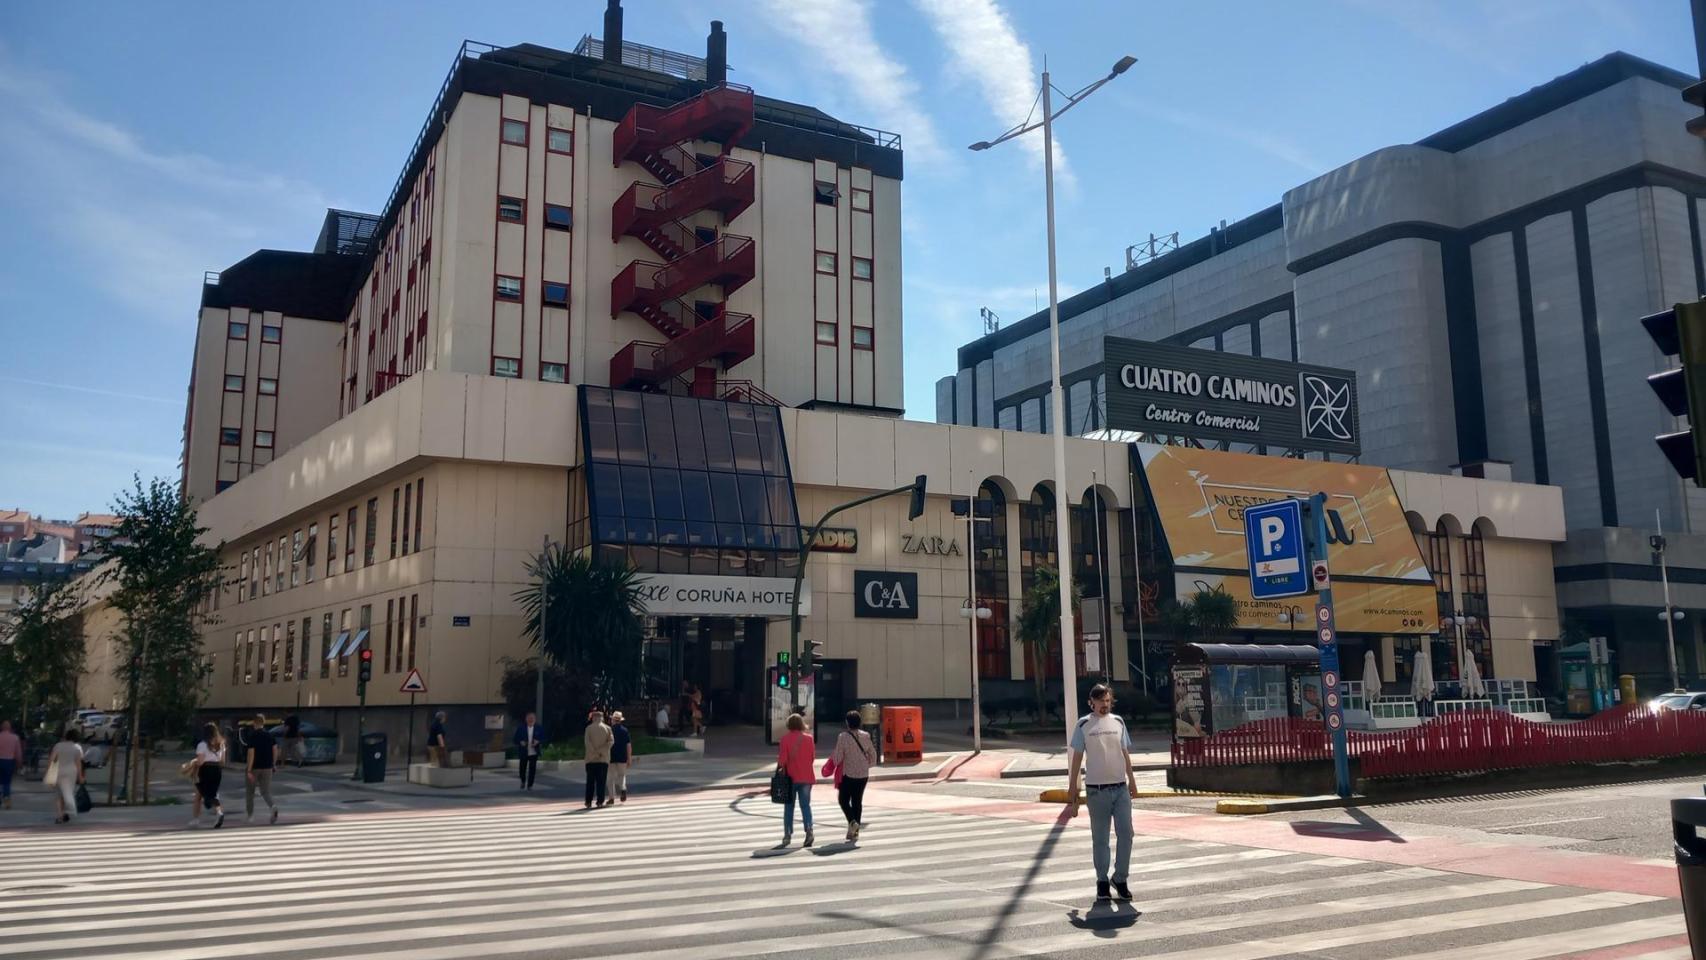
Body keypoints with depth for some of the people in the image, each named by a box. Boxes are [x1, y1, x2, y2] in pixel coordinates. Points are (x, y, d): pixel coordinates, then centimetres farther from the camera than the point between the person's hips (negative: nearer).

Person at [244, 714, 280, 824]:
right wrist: (274, 764, 15)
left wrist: (249, 770, -17)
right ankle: (273, 806, -24)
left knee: (249, 792, 16)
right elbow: (275, 750, 3)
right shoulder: (270, 735, 3)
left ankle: (250, 814, 25)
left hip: (254, 767, -4)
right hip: (267, 767, 4)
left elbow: (251, 753, -17)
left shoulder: (252, 736, -12)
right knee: (266, 791, 4)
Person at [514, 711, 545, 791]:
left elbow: (543, 738, 3)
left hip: (534, 752, 0)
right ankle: (523, 781, 39)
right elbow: (516, 739, 0)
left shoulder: (539, 728, 0)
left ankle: (530, 785, 8)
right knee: (522, 768, 12)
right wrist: (520, 742, -19)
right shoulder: (521, 728, -1)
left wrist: (538, 742, -17)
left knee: (532, 769, -2)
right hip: (523, 752, 0)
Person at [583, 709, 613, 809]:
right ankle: (601, 801, -3)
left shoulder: (589, 728, 2)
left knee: (590, 781, 5)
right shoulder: (607, 728, 5)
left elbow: (587, 742, -9)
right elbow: (611, 741, -6)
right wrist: (601, 751, -8)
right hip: (604, 759, 0)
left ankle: (589, 802, 4)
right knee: (601, 781, 2)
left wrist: (595, 752, -9)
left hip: (591, 759, 0)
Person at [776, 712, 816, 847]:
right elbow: (813, 757, 5)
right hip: (806, 777, 1)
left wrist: (780, 765, 10)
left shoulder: (785, 738, -9)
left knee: (789, 806, 11)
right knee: (805, 805, 7)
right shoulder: (809, 738, -1)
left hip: (791, 777, -1)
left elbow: (782, 759, -10)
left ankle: (787, 835, 12)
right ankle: (809, 829, -14)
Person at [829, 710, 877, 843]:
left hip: (848, 774, -4)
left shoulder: (843, 737, -14)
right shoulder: (866, 736, 0)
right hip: (863, 774, 4)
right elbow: (873, 756, 6)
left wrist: (832, 755, 9)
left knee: (844, 799, 10)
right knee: (857, 801, 13)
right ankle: (855, 831, 14)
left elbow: (837, 758, -12)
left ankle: (852, 822, -13)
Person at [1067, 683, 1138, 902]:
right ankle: (1102, 881, 17)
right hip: (1096, 789, -3)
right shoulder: (1084, 725, -1)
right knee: (1100, 838, 5)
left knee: (1125, 833, -2)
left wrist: (1132, 780, 13)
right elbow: (1077, 756, 2)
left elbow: (1125, 753, 15)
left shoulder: (1118, 722, 8)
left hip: (1121, 787, 3)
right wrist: (1073, 785, 0)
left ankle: (1120, 878, 13)